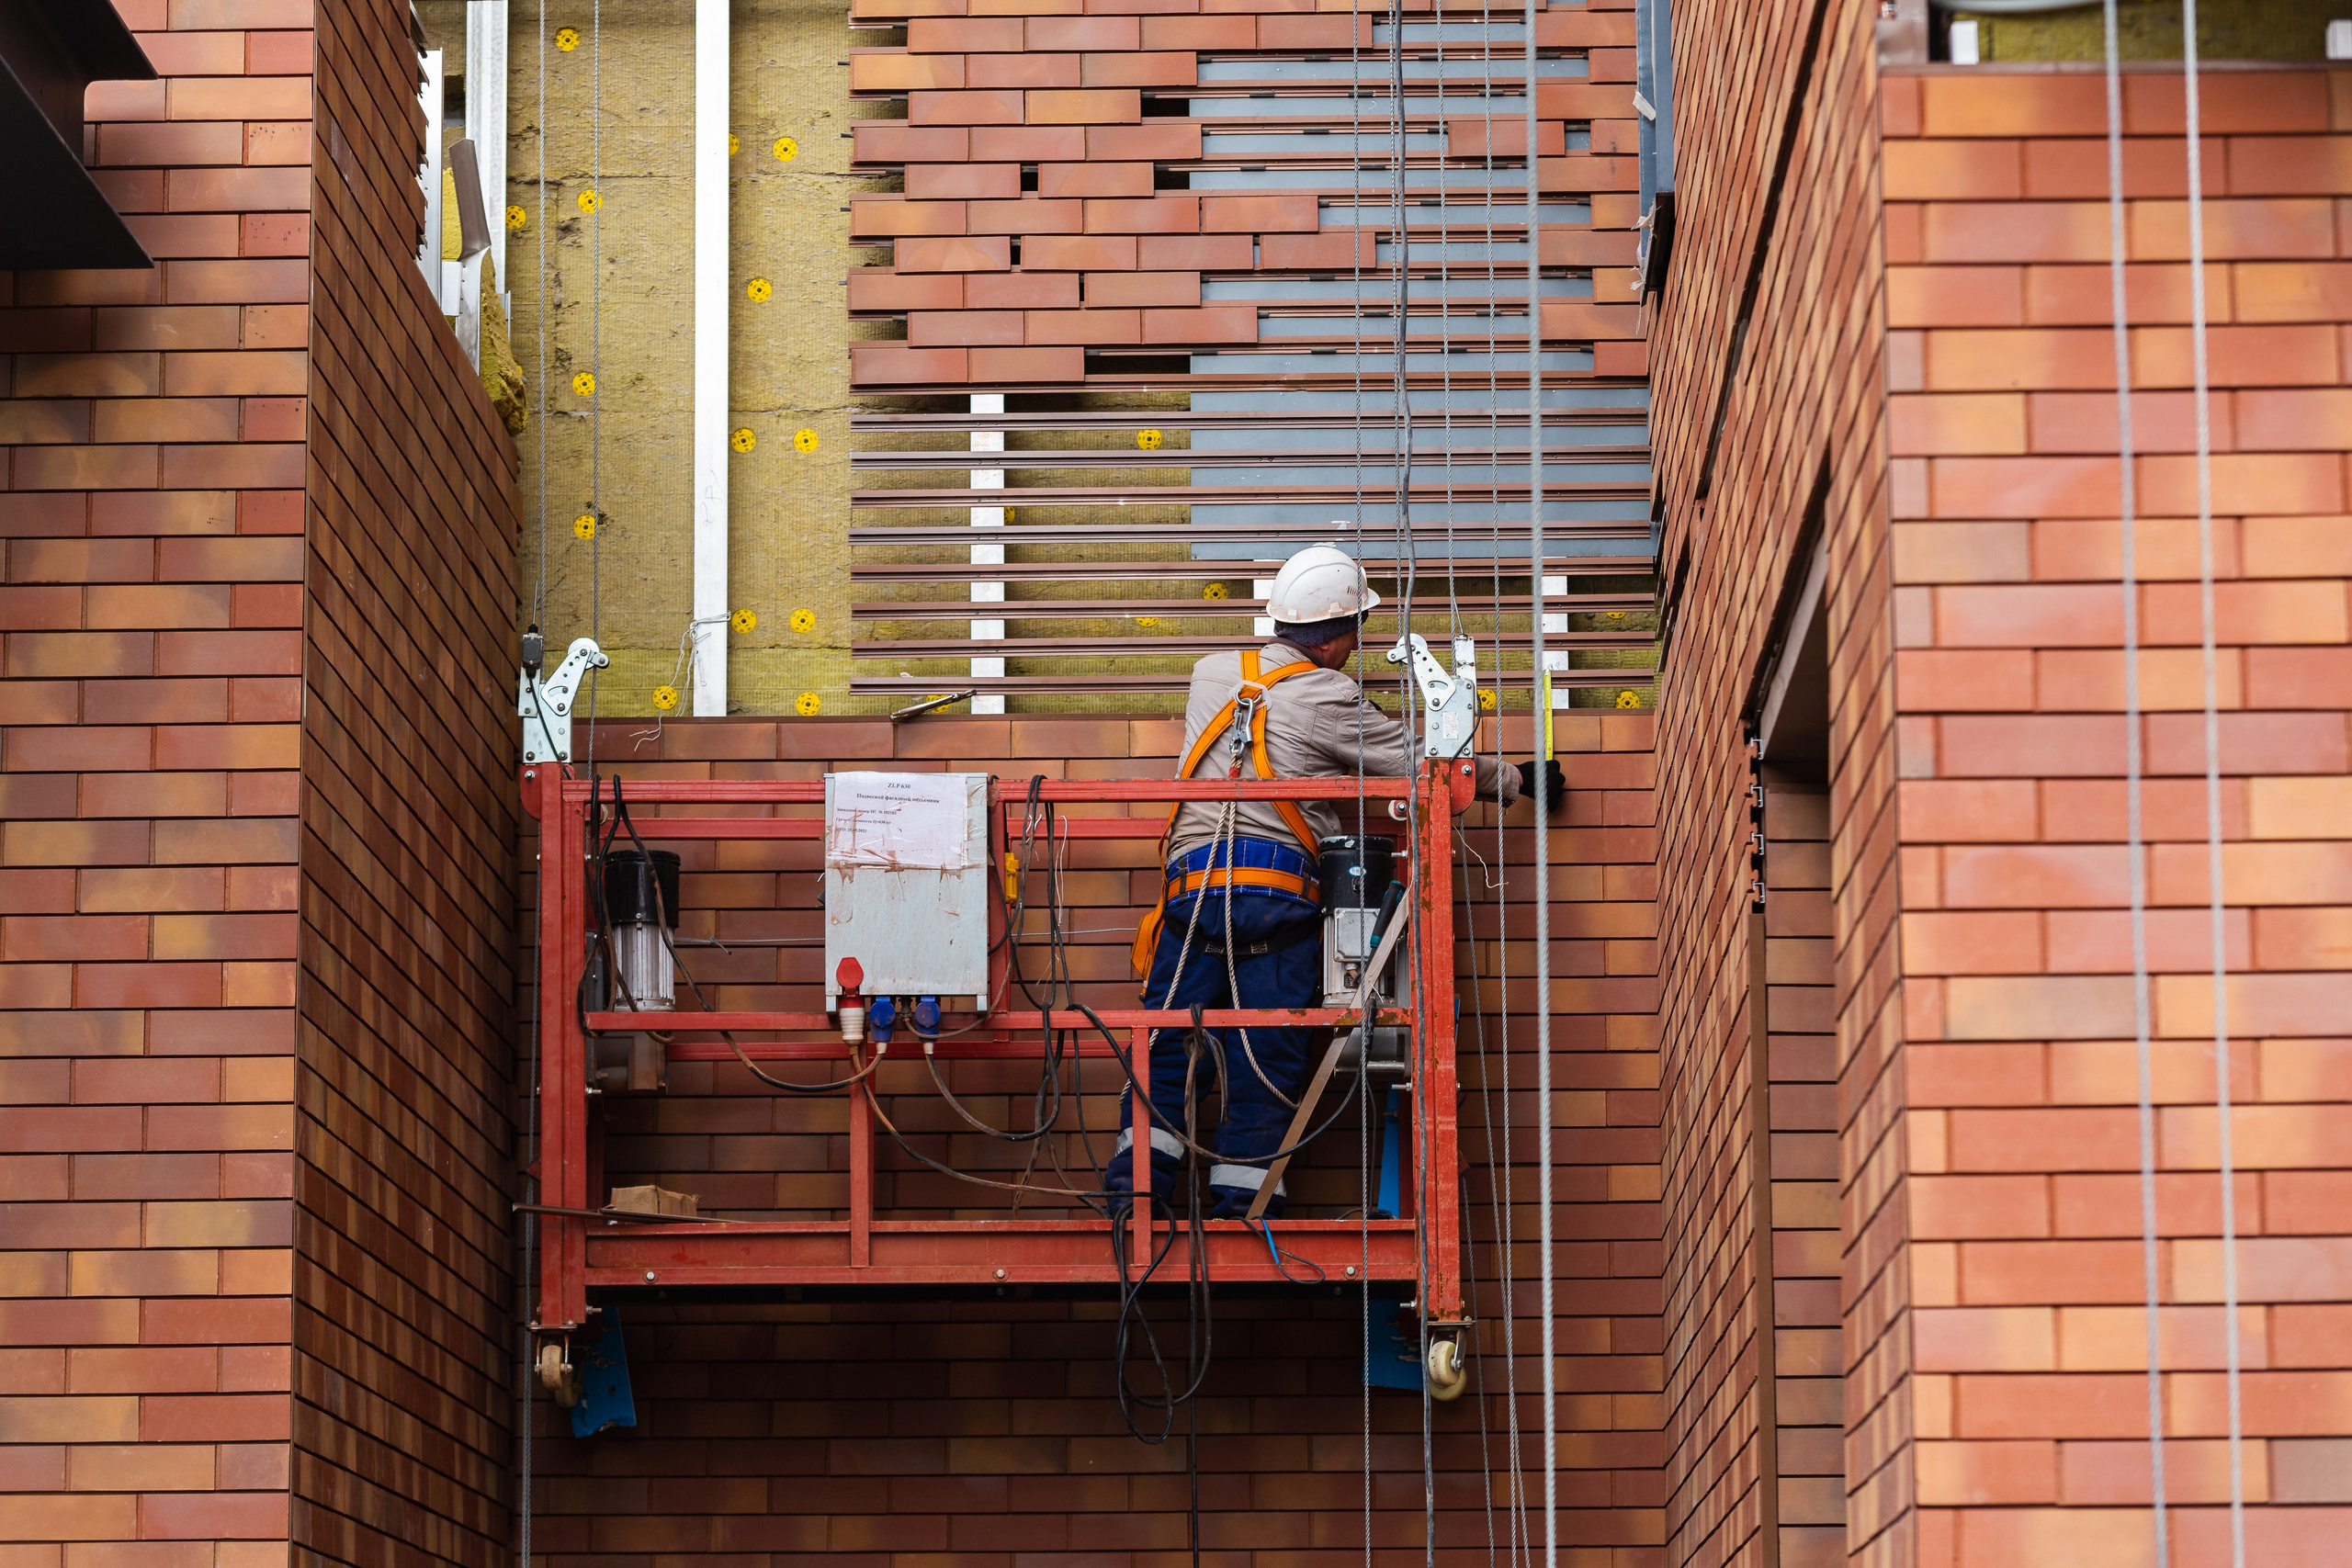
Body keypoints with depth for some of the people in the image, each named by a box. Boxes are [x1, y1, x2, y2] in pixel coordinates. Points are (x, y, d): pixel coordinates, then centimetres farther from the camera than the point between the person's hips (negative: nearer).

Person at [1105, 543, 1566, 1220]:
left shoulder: (1211, 675, 16)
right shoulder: (1327, 698, 1)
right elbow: (1419, 760, 7)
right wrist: (1515, 778, 20)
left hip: (1193, 882, 4)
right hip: (1279, 893, -4)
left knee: (1167, 1050, 5)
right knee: (1265, 1064, 0)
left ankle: (1131, 1192, -7)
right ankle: (1238, 1214, -4)